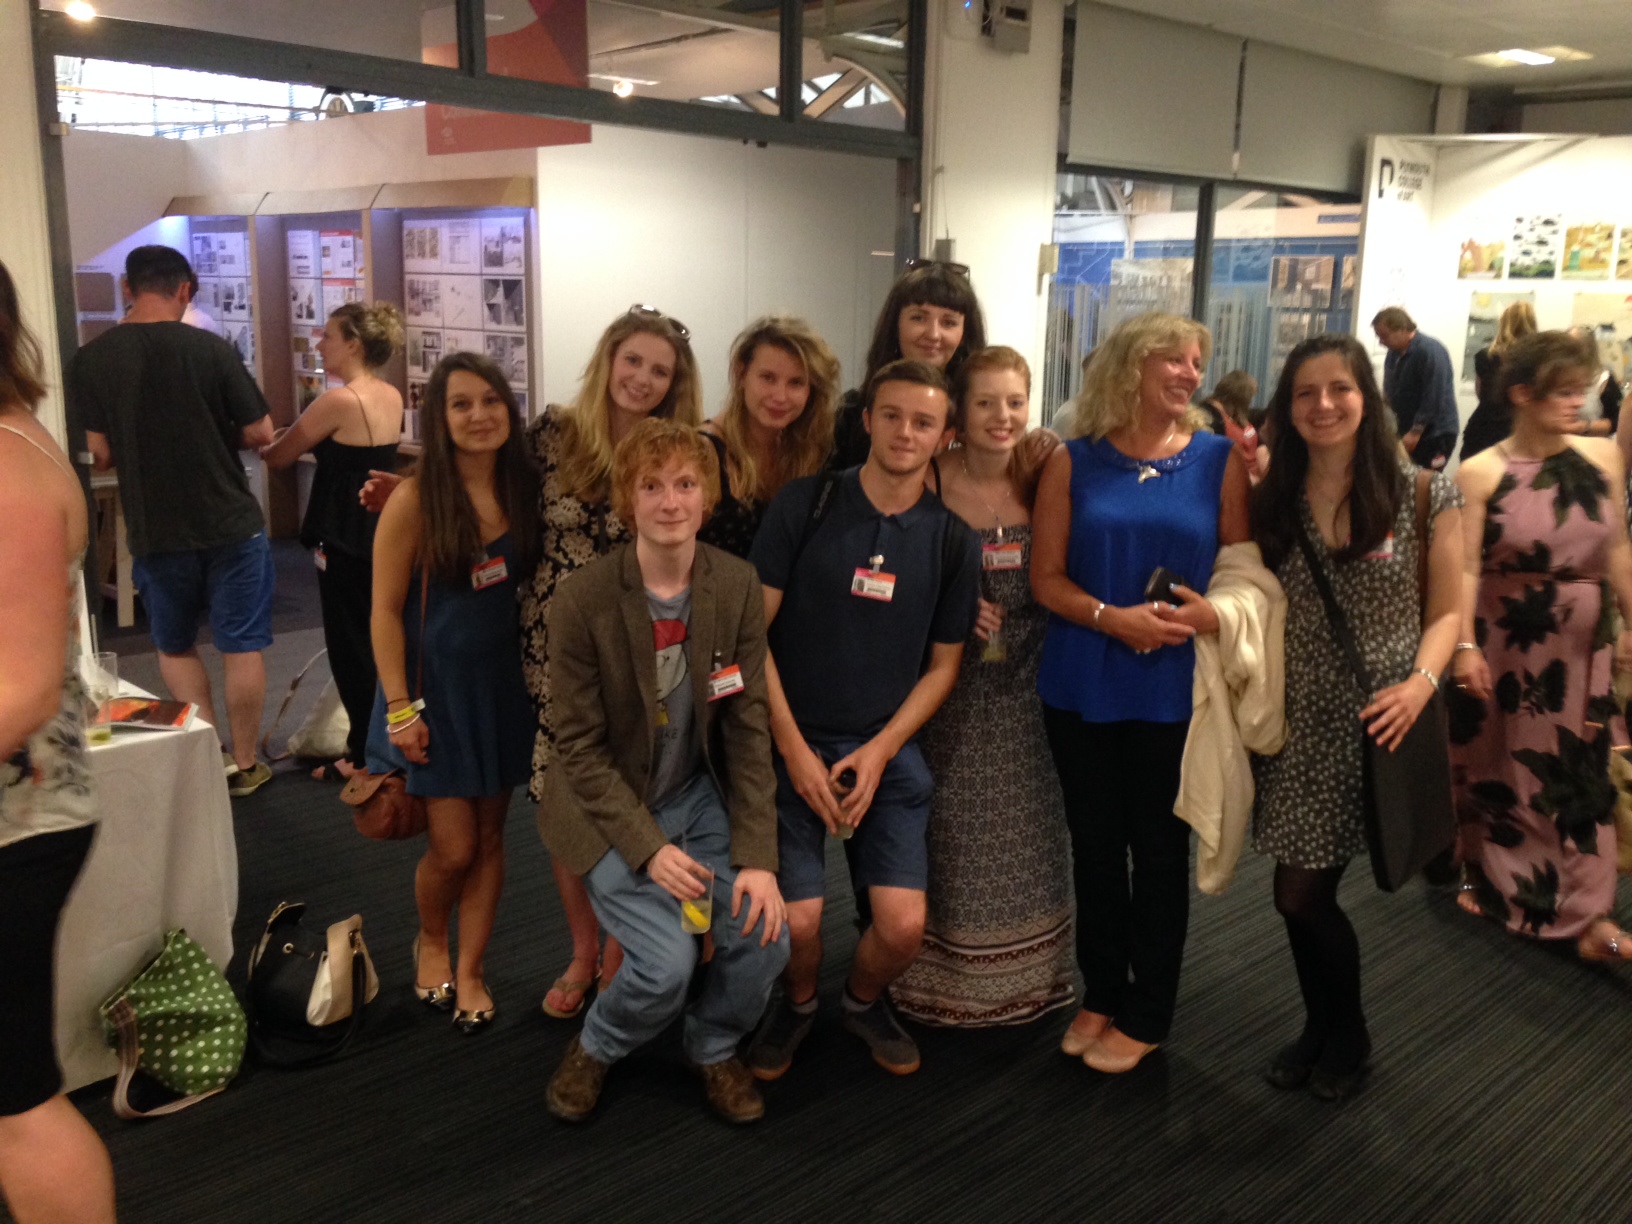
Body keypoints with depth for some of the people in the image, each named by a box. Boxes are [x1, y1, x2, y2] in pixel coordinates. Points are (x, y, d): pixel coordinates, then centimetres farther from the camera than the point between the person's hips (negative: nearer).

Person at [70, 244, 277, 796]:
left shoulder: (90, 360, -5)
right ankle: (244, 764, 17)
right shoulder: (211, 349, -11)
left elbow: (102, 454, -3)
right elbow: (260, 433, -8)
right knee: (241, 646, 11)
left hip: (154, 530, 2)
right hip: (231, 523, -1)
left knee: (175, 646, 21)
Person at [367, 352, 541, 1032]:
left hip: (505, 684, 4)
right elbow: (385, 609, -11)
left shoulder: (525, 490, -1)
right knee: (453, 845, 0)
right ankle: (430, 941, 32)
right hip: (436, 687, -4)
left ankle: (468, 971, 27)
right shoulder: (415, 500, -14)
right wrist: (400, 706, -13)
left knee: (489, 835, 11)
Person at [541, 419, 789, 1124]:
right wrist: (649, 848, -20)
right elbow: (580, 747, -12)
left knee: (765, 932, -15)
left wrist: (757, 855, -13)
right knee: (667, 963, -20)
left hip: (701, 795, 4)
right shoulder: (582, 600, -17)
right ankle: (596, 1047, 15)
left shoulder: (737, 586, -8)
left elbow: (748, 726, -6)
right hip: (610, 808, -3)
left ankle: (714, 1048, 18)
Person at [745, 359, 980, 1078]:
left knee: (903, 927, -10)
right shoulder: (804, 505, -4)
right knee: (797, 922, -13)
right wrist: (794, 749, -9)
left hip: (888, 750, 2)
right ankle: (796, 1002, 23)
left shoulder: (951, 540, 2)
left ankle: (864, 1000, 25)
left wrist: (879, 752, -6)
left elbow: (942, 664, 8)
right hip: (792, 745, -1)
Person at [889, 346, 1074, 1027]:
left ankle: (1022, 974, 34)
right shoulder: (932, 484, -11)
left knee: (1023, 829, 14)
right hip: (953, 684, -3)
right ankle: (942, 977, 26)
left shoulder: (1042, 481, -3)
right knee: (951, 828, 7)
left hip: (1025, 688, 3)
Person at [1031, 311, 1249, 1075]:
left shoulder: (1219, 461, -1)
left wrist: (1213, 615, -19)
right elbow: (1046, 578, -3)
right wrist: (1112, 618, -19)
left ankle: (1145, 1014, 24)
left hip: (1173, 689, -1)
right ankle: (1100, 994, 31)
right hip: (1081, 685, 1)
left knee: (1159, 848, 8)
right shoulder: (1073, 462, 0)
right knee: (1094, 842, 13)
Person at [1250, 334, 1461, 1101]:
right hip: (1295, 723, 3)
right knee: (1302, 893, 10)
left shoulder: (1422, 494, -4)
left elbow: (1445, 611, -1)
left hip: (1377, 723, -3)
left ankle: (1345, 1036, 29)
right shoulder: (1270, 500, 4)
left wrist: (1422, 682, -17)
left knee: (1302, 893, 1)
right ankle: (1324, 1027, 36)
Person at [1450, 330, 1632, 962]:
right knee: (1498, 765, 13)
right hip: (1505, 641, -3)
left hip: (1581, 642, 3)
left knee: (1581, 771, 8)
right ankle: (1491, 883, 33)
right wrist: (1465, 645, -20)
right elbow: (1466, 567, -14)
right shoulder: (1482, 472, -12)